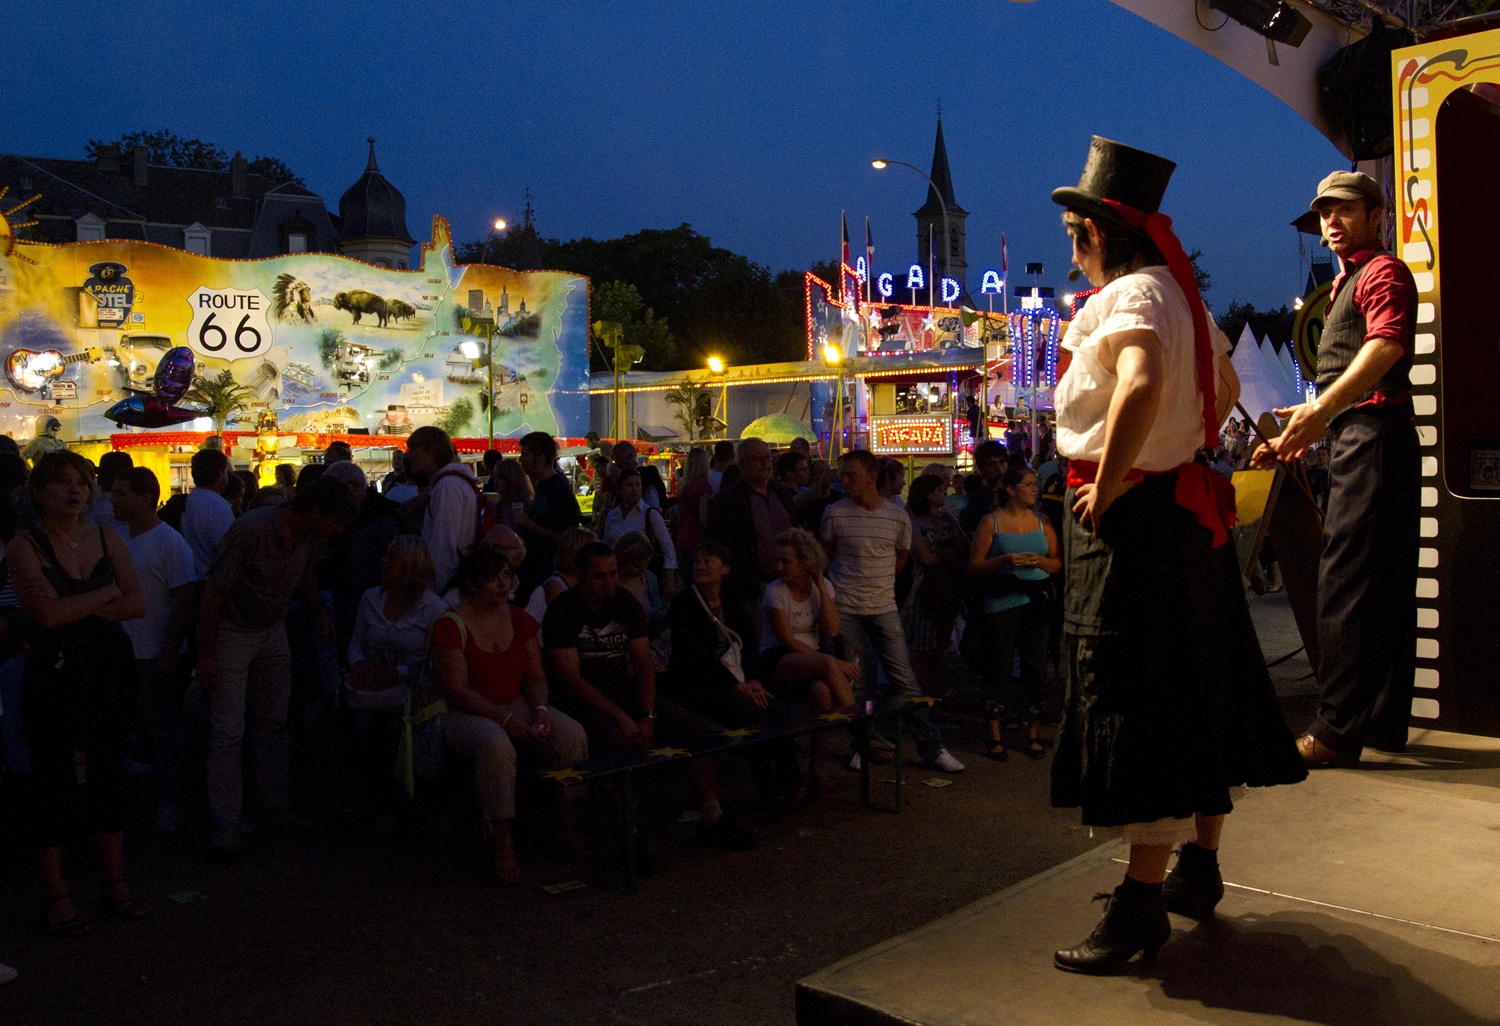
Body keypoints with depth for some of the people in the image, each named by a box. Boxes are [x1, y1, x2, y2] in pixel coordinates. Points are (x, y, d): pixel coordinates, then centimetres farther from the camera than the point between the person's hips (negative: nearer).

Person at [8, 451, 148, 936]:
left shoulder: (107, 539, 5)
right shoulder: (24, 547, -6)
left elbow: (137, 605, -5)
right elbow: (49, 613, -19)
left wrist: (74, 607, -13)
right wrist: (107, 593, -8)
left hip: (108, 672, 4)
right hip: (53, 676, -4)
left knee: (108, 774, 11)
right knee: (53, 782, 5)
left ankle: (115, 883, 23)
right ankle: (56, 896, 17)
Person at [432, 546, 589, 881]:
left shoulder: (519, 619, 8)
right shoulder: (451, 626, -9)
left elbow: (536, 676, 10)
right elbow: (456, 690, -15)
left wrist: (540, 709, -12)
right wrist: (505, 720, -22)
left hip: (516, 705, 5)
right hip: (466, 714, -5)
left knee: (572, 733, -22)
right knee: (496, 745, -39)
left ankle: (570, 826, -10)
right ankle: (502, 845, -29)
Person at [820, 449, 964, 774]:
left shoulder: (898, 517, 0)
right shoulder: (835, 513, -3)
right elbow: (826, 557, 11)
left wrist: (874, 576, 10)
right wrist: (855, 575, 10)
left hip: (884, 607, 1)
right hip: (845, 609, 0)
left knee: (903, 679, 1)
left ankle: (931, 748, 7)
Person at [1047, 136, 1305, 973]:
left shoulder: (1129, 296, -15)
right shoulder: (1182, 294, 15)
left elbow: (1141, 385, -36)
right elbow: (1225, 387, 29)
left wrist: (1108, 485, -26)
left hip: (1130, 520, -10)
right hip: (1186, 509, 10)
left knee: (1133, 700, -6)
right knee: (1195, 687, 15)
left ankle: (1144, 904, 2)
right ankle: (1200, 867, 29)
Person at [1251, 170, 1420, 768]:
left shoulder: (1382, 271, -4)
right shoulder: (1347, 283, 27)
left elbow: (1388, 344, -25)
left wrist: (1321, 410, -37)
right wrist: (1298, 436, 26)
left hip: (1373, 434, -11)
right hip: (1357, 439, 11)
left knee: (1345, 585, -12)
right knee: (1383, 588, 12)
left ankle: (1338, 730, -10)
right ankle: (1385, 721, 19)